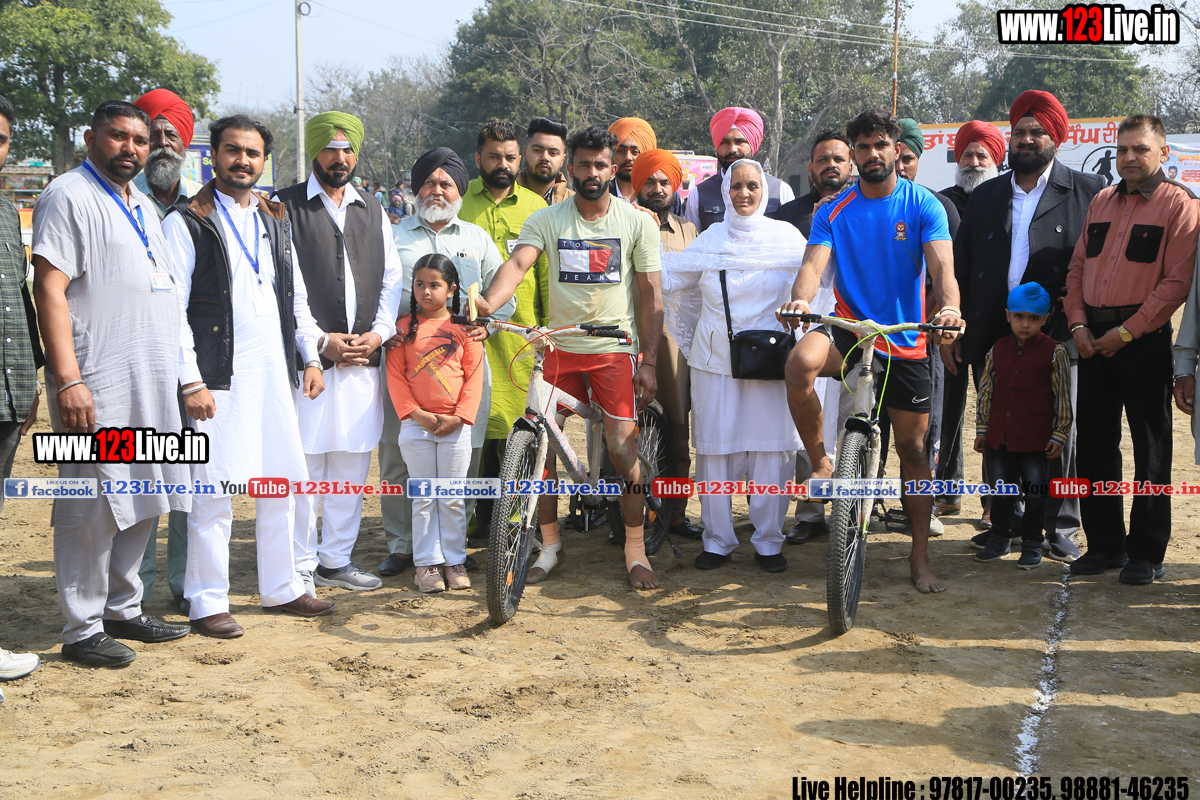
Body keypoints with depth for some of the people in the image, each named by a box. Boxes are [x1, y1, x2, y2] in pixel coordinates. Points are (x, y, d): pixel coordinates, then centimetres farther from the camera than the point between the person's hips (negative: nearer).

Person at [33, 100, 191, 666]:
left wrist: (175, 373, 19)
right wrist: (67, 379, -21)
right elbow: (49, 289, -14)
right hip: (97, 387, -8)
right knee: (93, 509, -3)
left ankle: (122, 609, 25)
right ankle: (82, 631, 7)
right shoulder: (69, 197, -6)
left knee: (141, 503, 13)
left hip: (151, 385, 8)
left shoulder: (142, 207, 19)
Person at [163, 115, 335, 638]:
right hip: (219, 379, -6)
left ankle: (281, 588, 25)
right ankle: (207, 603, 8)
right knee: (214, 492, -5)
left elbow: (296, 296, 21)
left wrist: (311, 358, 12)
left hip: (276, 376, 6)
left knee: (281, 486, 11)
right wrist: (191, 382, -13)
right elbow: (173, 310, -7)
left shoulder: (275, 219, 16)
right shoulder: (187, 222, -2)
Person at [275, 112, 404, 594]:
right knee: (303, 465, -3)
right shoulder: (285, 207, 1)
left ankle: (336, 559, 21)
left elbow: (392, 279, 16)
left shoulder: (373, 212, 17)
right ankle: (300, 567, 8)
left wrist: (379, 332, 0)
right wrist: (320, 341, -12)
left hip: (364, 359, 5)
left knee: (352, 463, 9)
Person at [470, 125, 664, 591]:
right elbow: (518, 263, -15)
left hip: (615, 348, -1)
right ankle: (549, 543, 19)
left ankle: (635, 550, 9)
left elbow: (652, 296, 2)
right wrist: (487, 304, -35)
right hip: (558, 347, 2)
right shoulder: (546, 220, 3)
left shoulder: (638, 222, 2)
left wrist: (649, 361, -4)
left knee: (622, 450, -6)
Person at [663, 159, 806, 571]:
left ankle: (768, 541, 10)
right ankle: (717, 540, 13)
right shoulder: (709, 239, 10)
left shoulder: (786, 237, 5)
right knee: (715, 447, 2)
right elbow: (669, 280, 21)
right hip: (715, 358, 2)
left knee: (771, 447, -2)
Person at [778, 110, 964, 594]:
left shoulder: (923, 205, -2)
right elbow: (814, 264, -12)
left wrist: (950, 307, -36)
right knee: (801, 361, -35)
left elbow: (942, 266, -14)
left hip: (905, 342, 0)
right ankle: (821, 463, -14)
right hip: (848, 328, 0)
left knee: (913, 450, 6)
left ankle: (920, 559, 20)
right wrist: (800, 299, -35)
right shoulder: (833, 211, 1)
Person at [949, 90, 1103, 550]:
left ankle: (1060, 527, 12)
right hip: (994, 336, 3)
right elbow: (959, 268, 15)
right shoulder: (985, 197, 15)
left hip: (1058, 336, -3)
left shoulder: (1088, 192, 5)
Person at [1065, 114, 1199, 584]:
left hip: (1143, 337, -6)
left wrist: (1125, 332, -14)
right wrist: (1078, 324, 1)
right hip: (1094, 338, 6)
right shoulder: (1102, 202, 15)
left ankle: (1147, 553, 8)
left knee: (1149, 448, 0)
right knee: (1094, 441, 8)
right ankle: (1105, 545, 19)